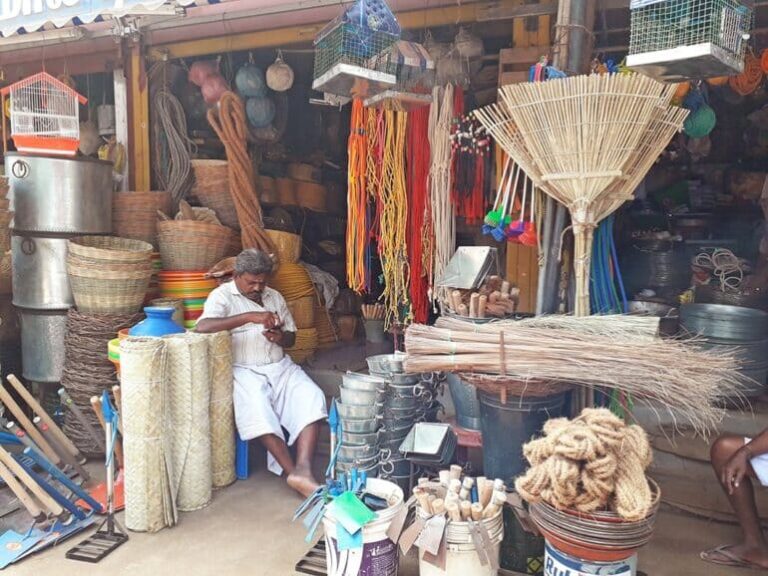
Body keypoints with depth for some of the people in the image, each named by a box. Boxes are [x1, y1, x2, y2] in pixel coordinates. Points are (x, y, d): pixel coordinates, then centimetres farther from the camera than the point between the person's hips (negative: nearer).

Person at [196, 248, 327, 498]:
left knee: (312, 399, -22)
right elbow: (203, 326, -23)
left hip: (280, 367, 5)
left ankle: (303, 468, -31)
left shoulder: (275, 297, 15)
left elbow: (292, 337, 19)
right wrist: (250, 316, -29)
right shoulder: (222, 295, -2)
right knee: (258, 410, -35)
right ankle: (292, 472, -26)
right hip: (244, 371, -5)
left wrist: (280, 337, -7)